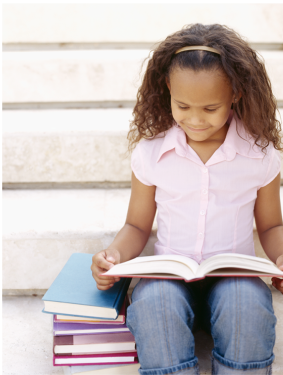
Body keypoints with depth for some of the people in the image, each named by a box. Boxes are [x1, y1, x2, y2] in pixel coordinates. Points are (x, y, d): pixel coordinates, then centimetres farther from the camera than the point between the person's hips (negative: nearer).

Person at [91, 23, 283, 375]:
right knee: (152, 302, -33)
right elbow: (137, 225, 11)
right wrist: (114, 255, -10)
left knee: (248, 302, -34)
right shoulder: (150, 153, 2)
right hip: (169, 277, 1)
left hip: (235, 277, 0)